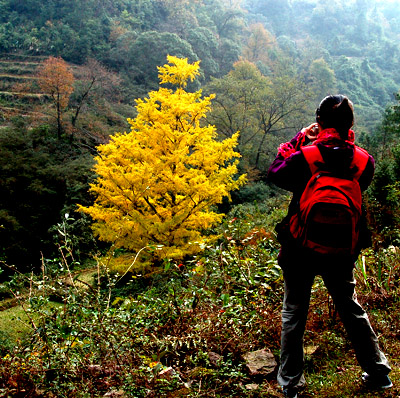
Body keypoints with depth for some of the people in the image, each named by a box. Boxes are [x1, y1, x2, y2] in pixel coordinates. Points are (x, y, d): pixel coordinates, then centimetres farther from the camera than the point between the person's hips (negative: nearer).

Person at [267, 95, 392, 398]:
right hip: (341, 251, 3)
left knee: (294, 315, 12)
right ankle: (378, 373, 35)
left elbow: (275, 173, 1)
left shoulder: (303, 156, -17)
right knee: (351, 310, 22)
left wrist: (300, 139, 5)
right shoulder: (363, 160, -9)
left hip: (300, 249, -2)